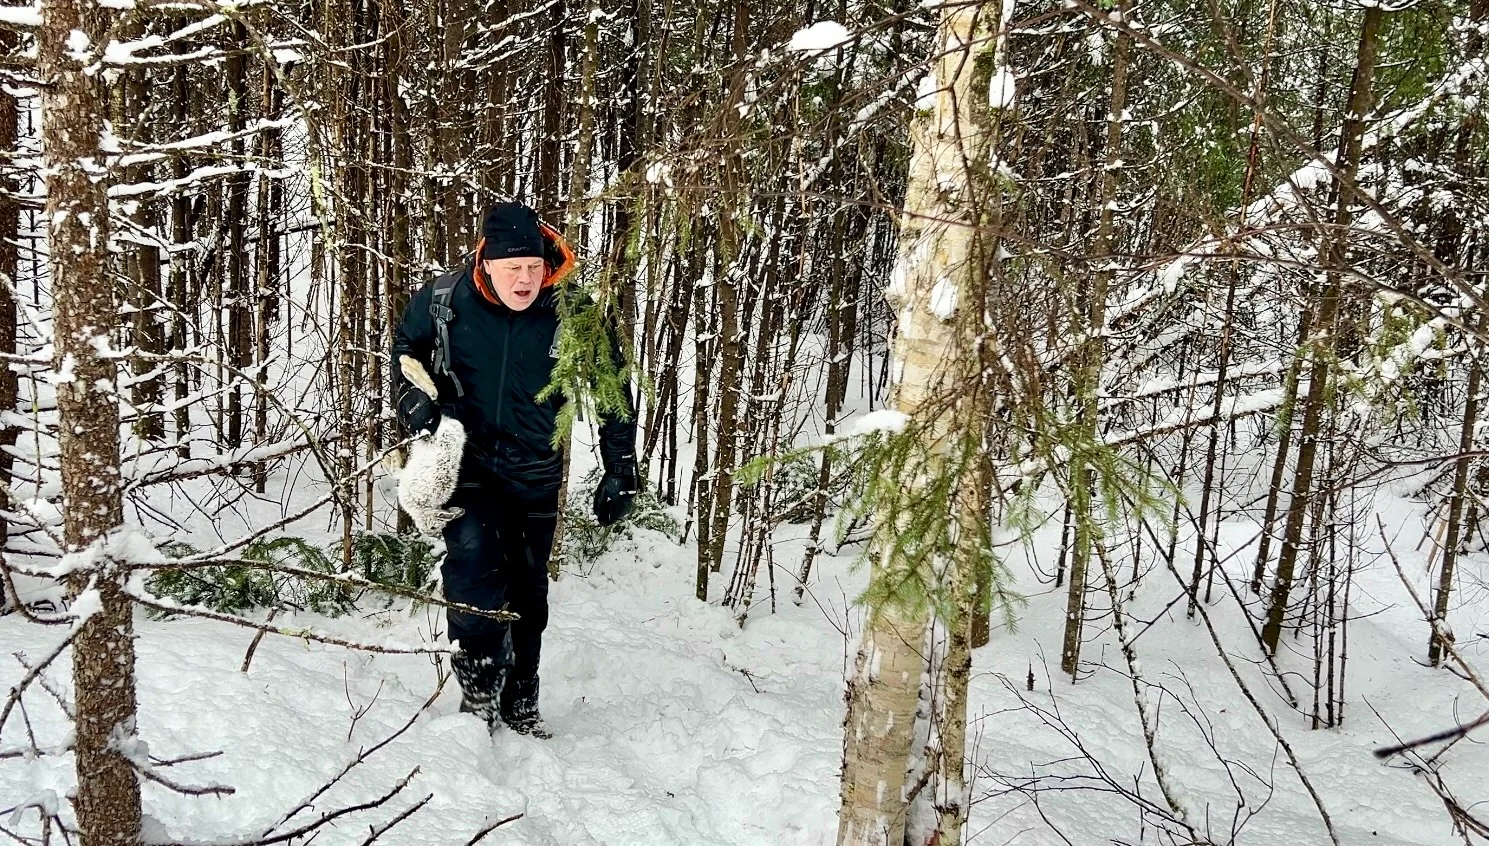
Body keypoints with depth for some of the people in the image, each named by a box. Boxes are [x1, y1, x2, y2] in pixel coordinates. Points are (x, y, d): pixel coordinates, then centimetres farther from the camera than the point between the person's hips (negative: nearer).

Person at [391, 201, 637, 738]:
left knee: (528, 590, 11)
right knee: (473, 555, -24)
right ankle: (479, 688, -8)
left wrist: (620, 470, -3)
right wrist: (415, 398, -6)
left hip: (535, 472, 1)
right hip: (465, 458, -1)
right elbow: (406, 348, 10)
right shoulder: (443, 300, -14)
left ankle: (520, 703, 28)